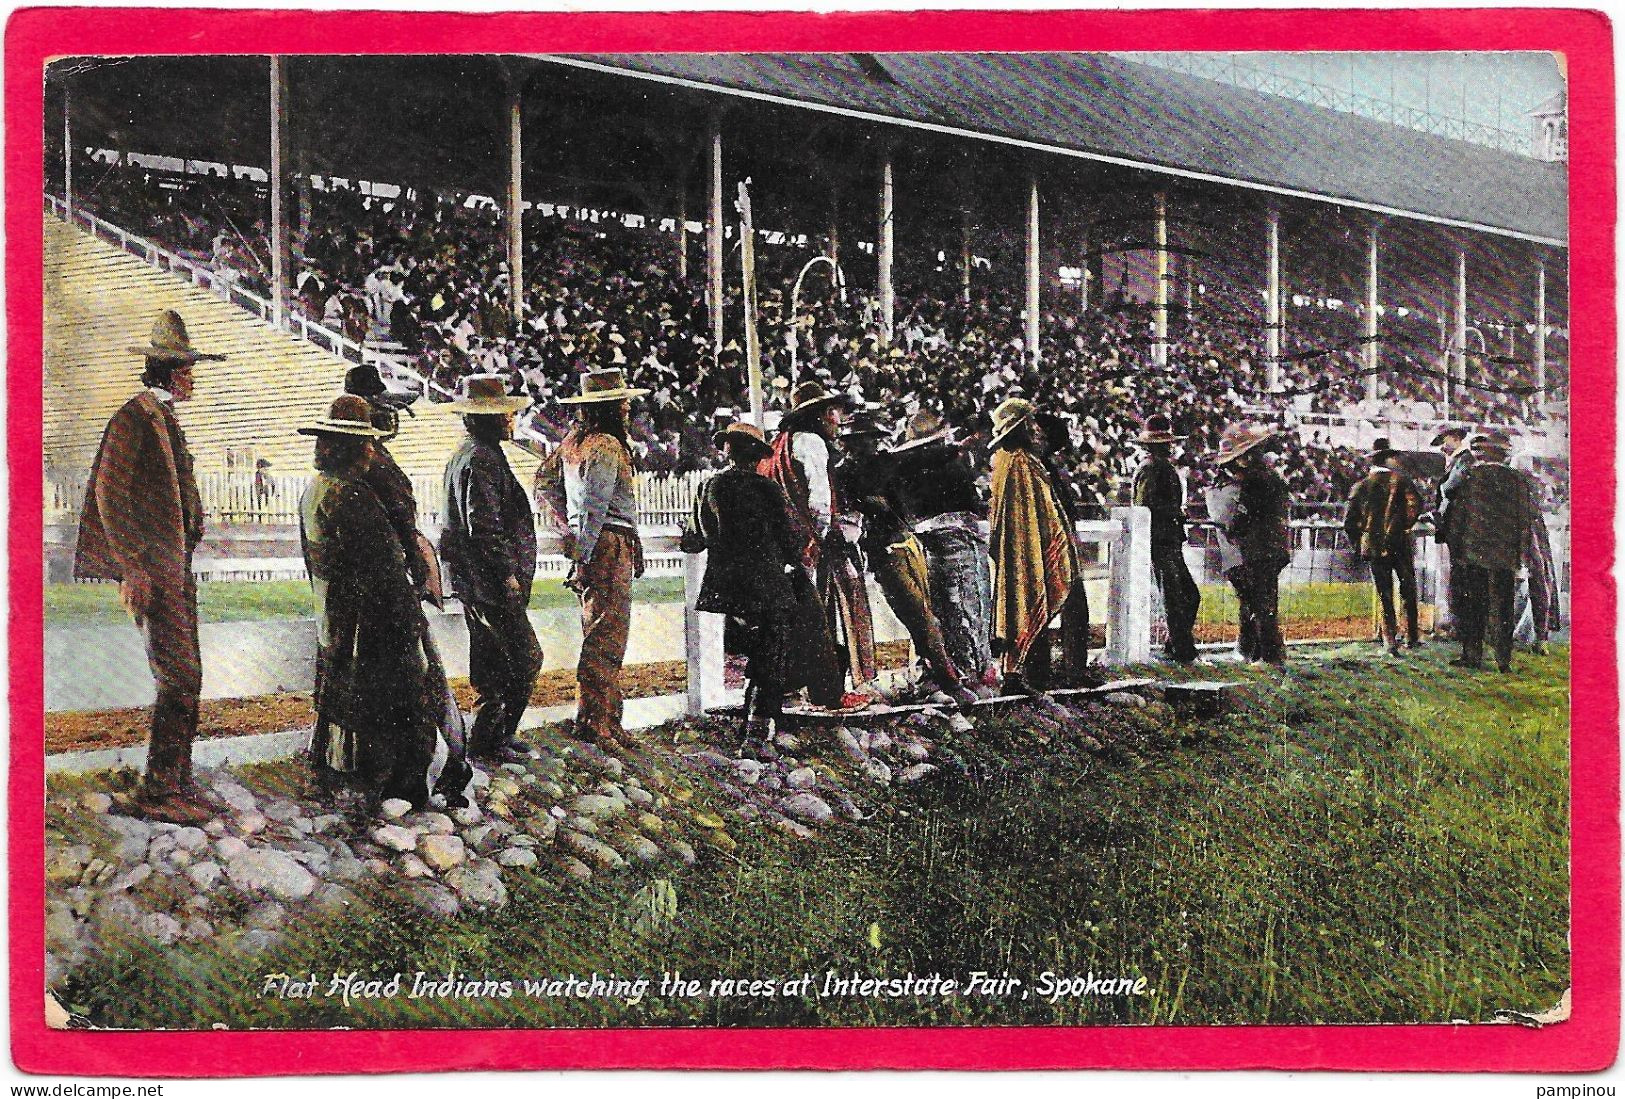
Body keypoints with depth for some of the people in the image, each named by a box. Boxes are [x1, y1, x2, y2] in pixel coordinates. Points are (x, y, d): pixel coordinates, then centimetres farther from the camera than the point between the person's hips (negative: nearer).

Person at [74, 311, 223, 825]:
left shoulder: (165, 419, 19)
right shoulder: (134, 418, -10)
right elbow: (109, 494, -14)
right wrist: (133, 567, -18)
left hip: (176, 569, 9)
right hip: (151, 570, -9)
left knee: (185, 680, 11)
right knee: (179, 680, -10)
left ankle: (178, 783, 18)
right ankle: (158, 791, -3)